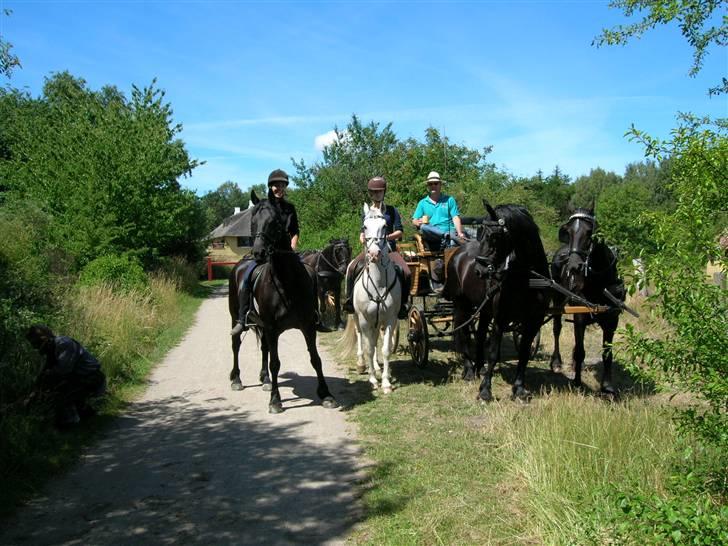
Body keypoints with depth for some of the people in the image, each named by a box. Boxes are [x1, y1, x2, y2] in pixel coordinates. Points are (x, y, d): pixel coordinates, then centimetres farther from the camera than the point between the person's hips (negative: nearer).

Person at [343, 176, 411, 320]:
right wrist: (362, 238, -6)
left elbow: (399, 232, 4)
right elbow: (362, 232, 16)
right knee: (352, 267, -25)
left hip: (389, 248, -1)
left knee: (406, 273, -24)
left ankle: (402, 303, -7)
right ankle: (350, 299, -8)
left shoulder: (391, 210, 8)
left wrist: (388, 236, -14)